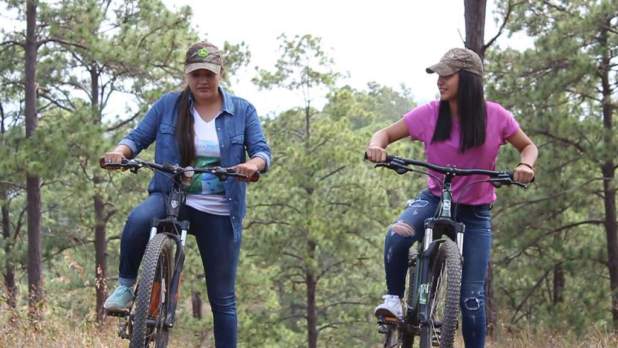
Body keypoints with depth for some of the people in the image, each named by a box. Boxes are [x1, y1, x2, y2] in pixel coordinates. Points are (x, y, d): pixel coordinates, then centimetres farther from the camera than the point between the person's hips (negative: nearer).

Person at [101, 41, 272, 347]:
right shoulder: (168, 105, 4)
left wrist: (253, 164, -27)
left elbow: (262, 152, -2)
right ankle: (125, 286, -14)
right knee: (138, 220, -35)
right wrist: (120, 151, -20)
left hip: (220, 215, 1)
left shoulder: (242, 111, 4)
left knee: (223, 297, 3)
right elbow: (138, 138, 4)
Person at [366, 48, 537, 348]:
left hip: (475, 212, 0)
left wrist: (526, 165, -20)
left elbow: (528, 146, 3)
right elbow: (386, 134, -1)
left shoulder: (495, 116, -11)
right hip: (435, 199, 0)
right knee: (398, 234, -33)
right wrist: (376, 147, -25)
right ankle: (393, 299, -11)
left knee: (472, 296, -3)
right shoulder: (428, 114, -10)